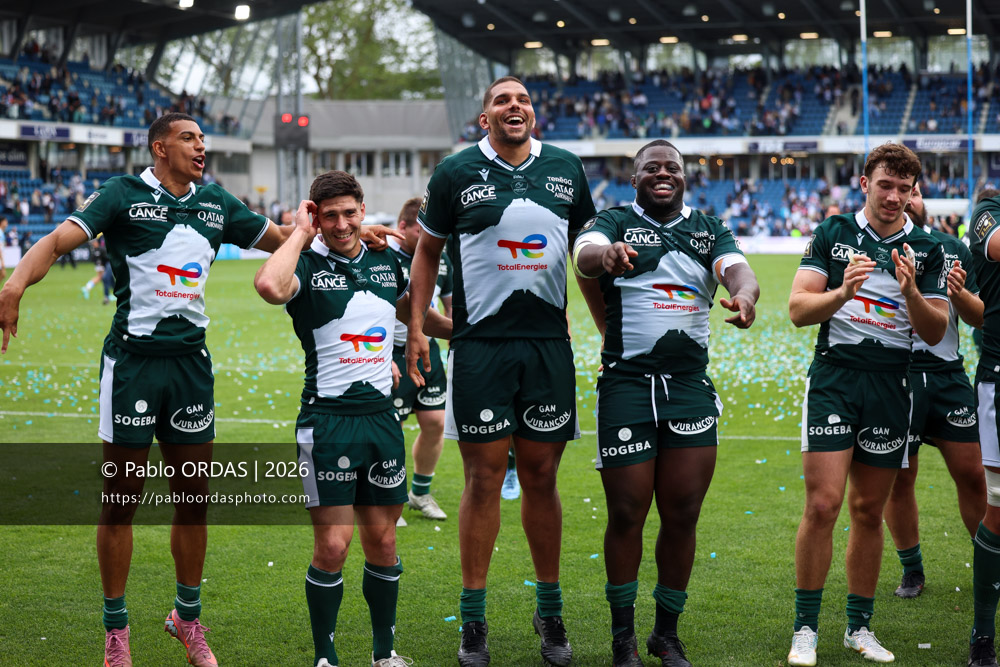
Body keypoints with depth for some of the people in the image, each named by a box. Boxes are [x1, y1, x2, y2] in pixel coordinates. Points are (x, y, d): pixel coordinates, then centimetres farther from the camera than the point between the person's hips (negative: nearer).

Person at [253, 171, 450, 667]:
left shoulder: (385, 261, 10)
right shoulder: (309, 265, -7)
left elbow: (409, 310, 31)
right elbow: (269, 285, -31)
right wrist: (301, 234, -17)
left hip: (381, 416, 5)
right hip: (328, 418, -5)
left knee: (382, 542, 10)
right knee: (332, 546, -6)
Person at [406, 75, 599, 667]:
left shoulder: (566, 169, 8)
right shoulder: (456, 173, 1)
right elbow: (428, 250, 11)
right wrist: (416, 326, 5)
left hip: (549, 341, 2)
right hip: (480, 345, -2)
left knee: (542, 476, 7)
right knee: (484, 478, -1)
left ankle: (550, 612, 18)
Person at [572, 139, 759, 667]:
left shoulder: (709, 229, 13)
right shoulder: (615, 222, 3)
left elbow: (737, 268, -6)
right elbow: (584, 254, -19)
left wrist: (744, 293, -32)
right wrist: (606, 254, -45)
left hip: (690, 386, 3)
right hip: (626, 384, -3)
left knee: (682, 516, 4)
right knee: (626, 515, 0)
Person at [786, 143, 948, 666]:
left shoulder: (927, 250, 6)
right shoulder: (832, 234, 3)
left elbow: (935, 332, 2)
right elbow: (799, 309, -2)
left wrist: (911, 293, -17)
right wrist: (843, 292, -21)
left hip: (891, 387, 2)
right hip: (833, 379, -2)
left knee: (869, 510, 8)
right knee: (822, 504, -10)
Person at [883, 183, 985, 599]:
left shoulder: (953, 250, 11)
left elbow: (979, 318, 10)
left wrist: (960, 293, -10)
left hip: (947, 373, 3)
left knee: (972, 475, 2)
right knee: (898, 479, 2)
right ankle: (912, 570, 18)